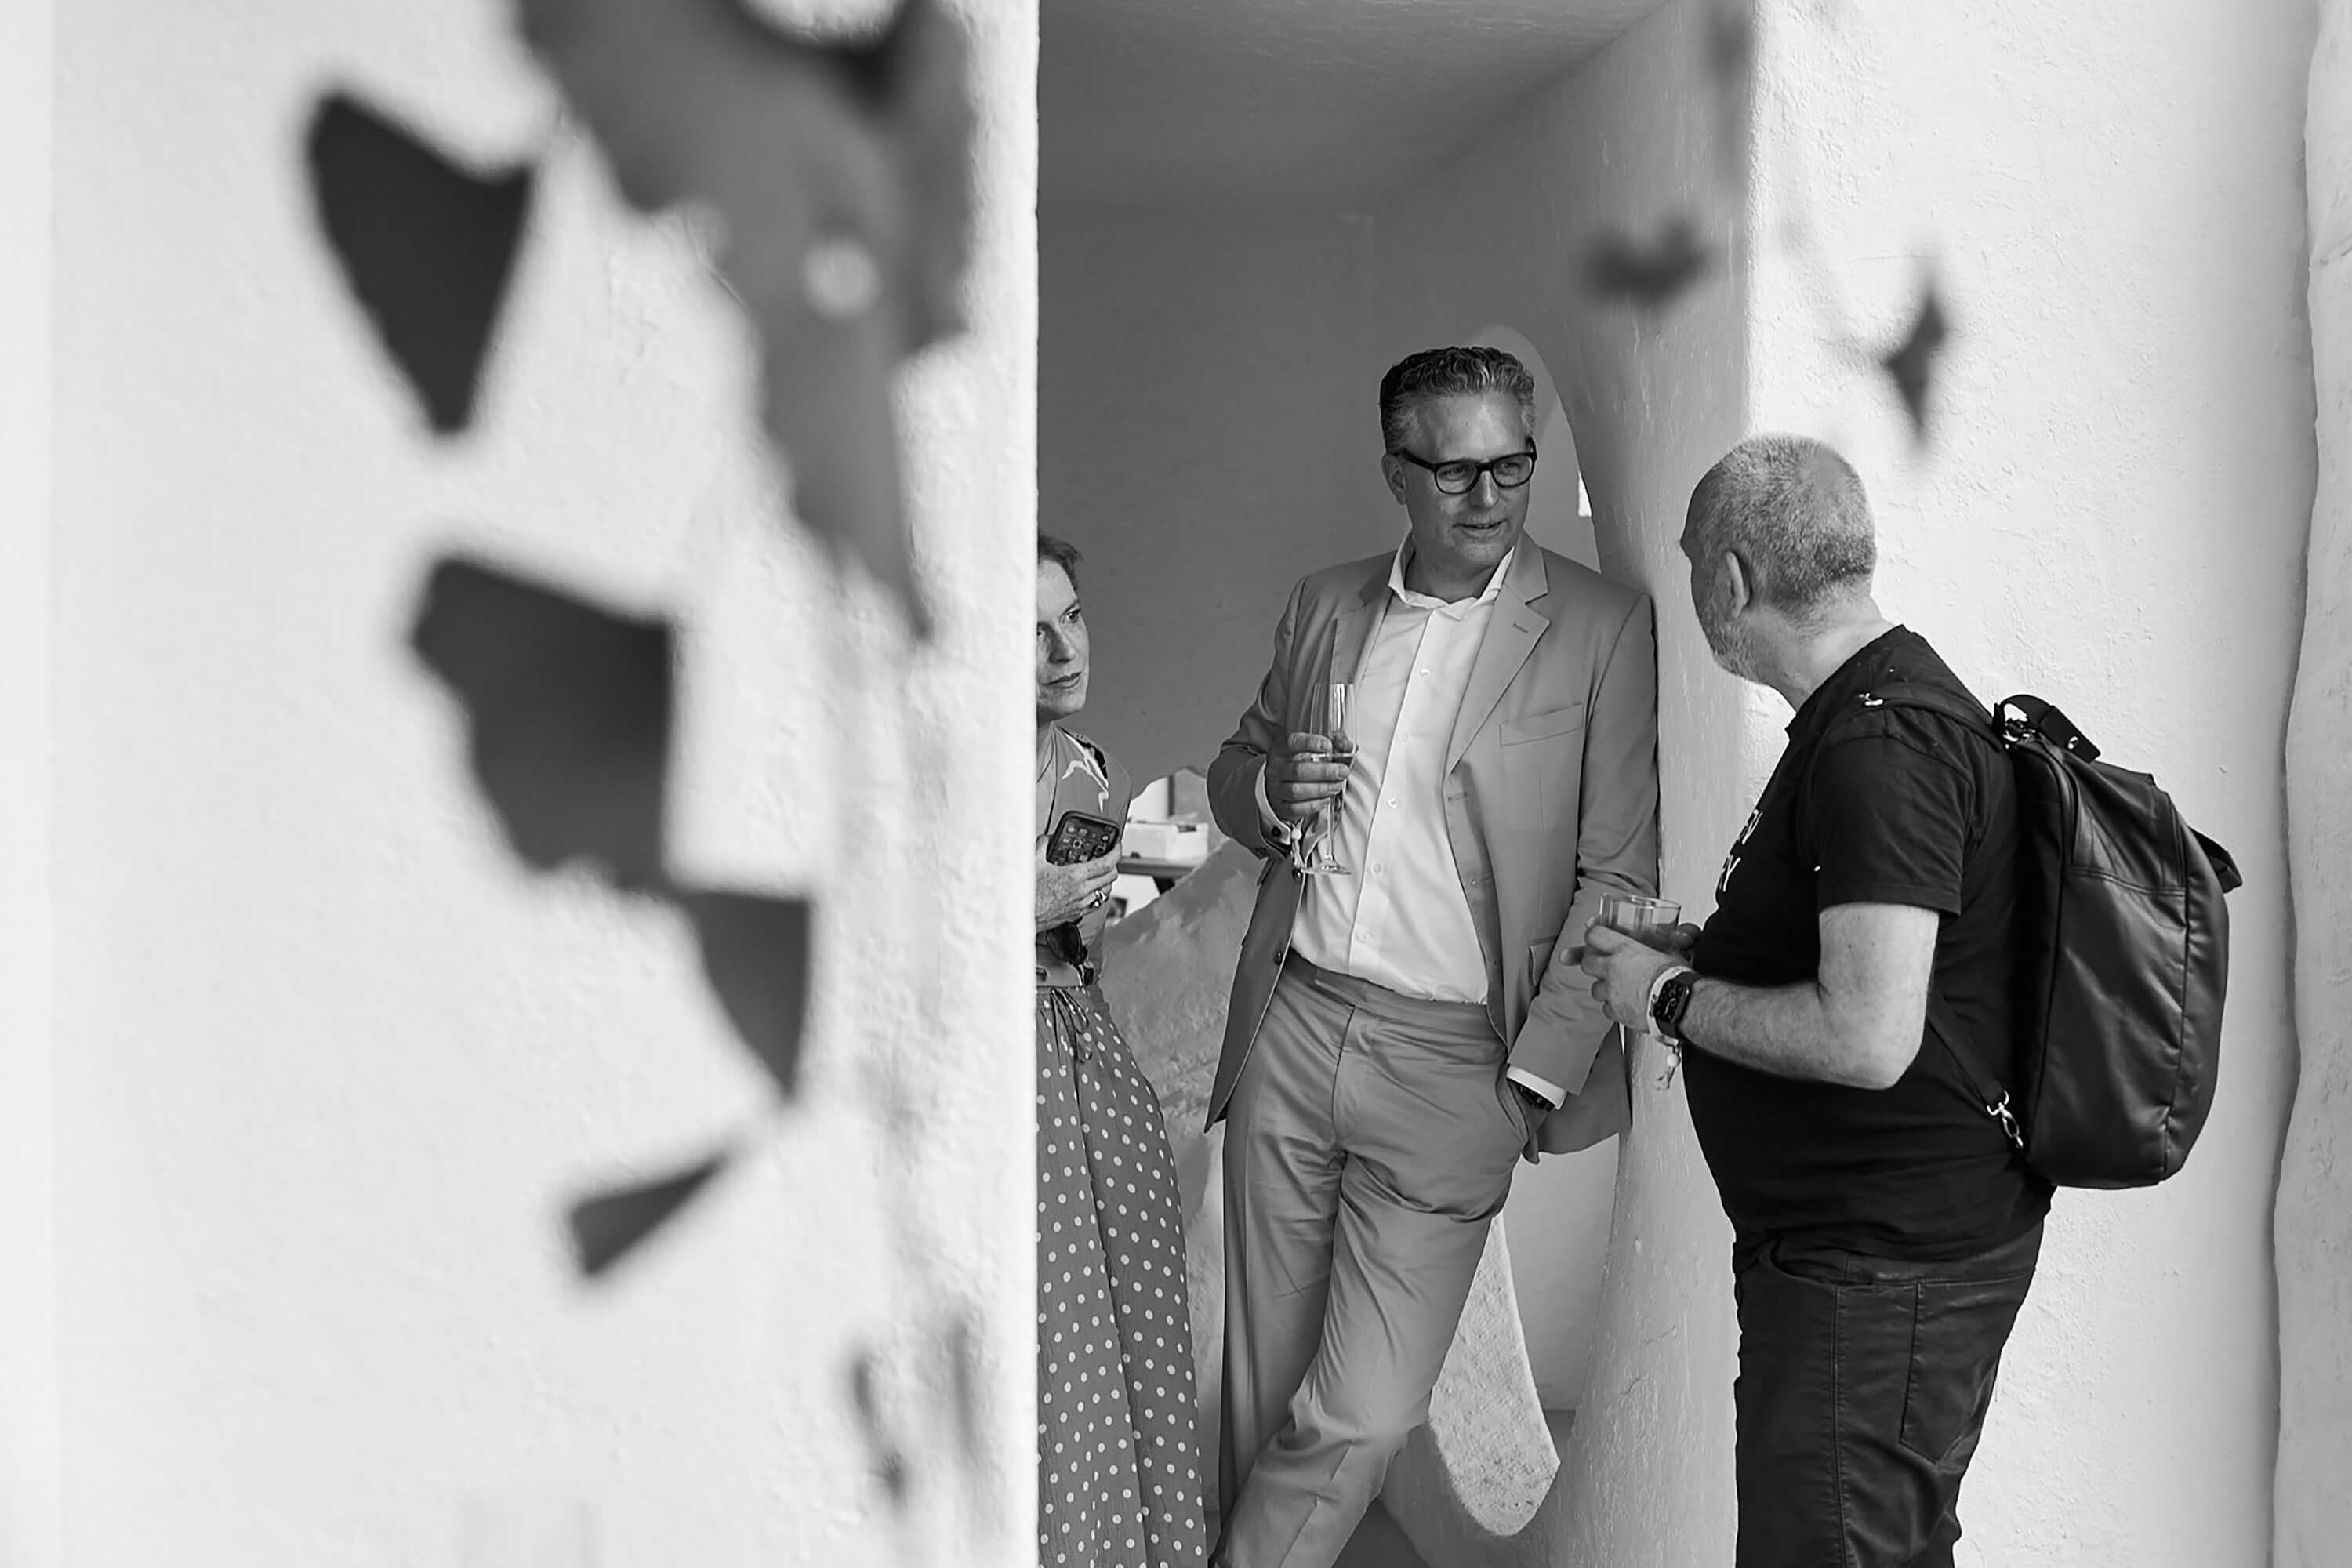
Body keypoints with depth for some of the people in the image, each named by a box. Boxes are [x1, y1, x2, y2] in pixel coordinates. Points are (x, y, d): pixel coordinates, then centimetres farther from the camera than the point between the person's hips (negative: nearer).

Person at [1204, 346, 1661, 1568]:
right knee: (1262, 1389, 12)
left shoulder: (1604, 630, -4)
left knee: (1360, 1417, -5)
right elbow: (1235, 770, 22)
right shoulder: (1325, 606, 10)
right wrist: (1269, 791, -3)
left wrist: (1536, 1074, -11)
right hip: (1294, 1023, 4)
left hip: (1456, 1059, -4)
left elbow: (1618, 875, -5)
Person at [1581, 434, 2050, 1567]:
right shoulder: (1874, 713, 12)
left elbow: (1866, 1037, -29)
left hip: (1878, 1263, -11)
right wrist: (1692, 949, 13)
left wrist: (1670, 996, -15)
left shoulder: (1880, 744, -22)